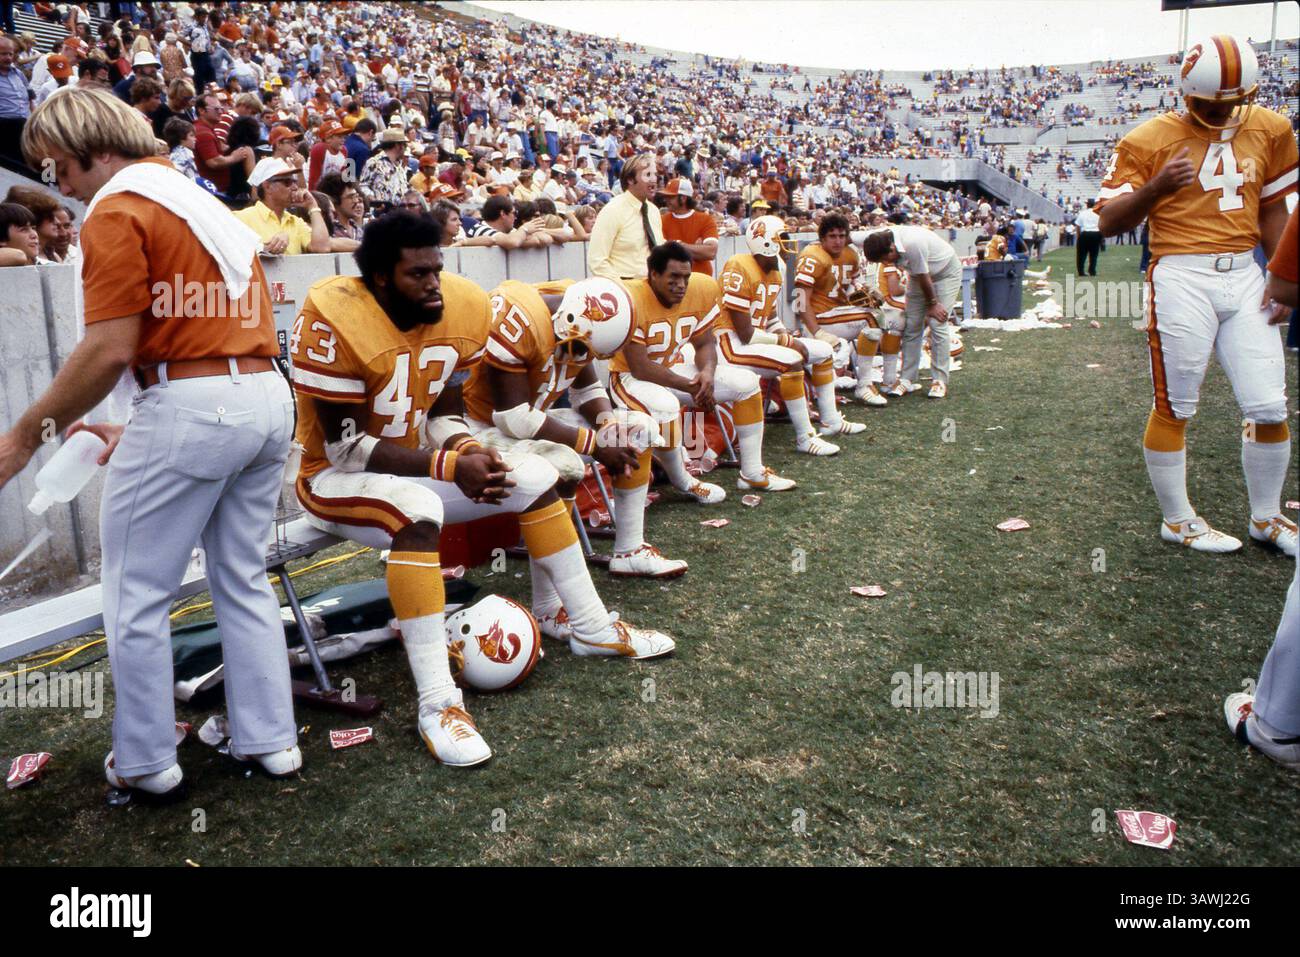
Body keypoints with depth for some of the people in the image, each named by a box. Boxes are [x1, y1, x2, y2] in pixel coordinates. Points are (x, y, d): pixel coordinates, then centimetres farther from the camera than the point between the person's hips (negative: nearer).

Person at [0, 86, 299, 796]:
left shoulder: (117, 211, -5)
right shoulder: (200, 198, 21)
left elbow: (109, 350, -14)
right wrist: (137, 429, 21)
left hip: (192, 406, -8)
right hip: (270, 396, 9)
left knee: (136, 597, 7)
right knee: (243, 581, 17)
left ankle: (146, 763, 18)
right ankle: (270, 740, 24)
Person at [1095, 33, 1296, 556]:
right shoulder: (1149, 140, -4)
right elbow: (1109, 221, -6)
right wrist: (1156, 187, -22)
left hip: (1245, 277, 5)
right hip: (1182, 281, -5)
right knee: (1174, 409, 3)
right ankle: (1178, 519, 19)